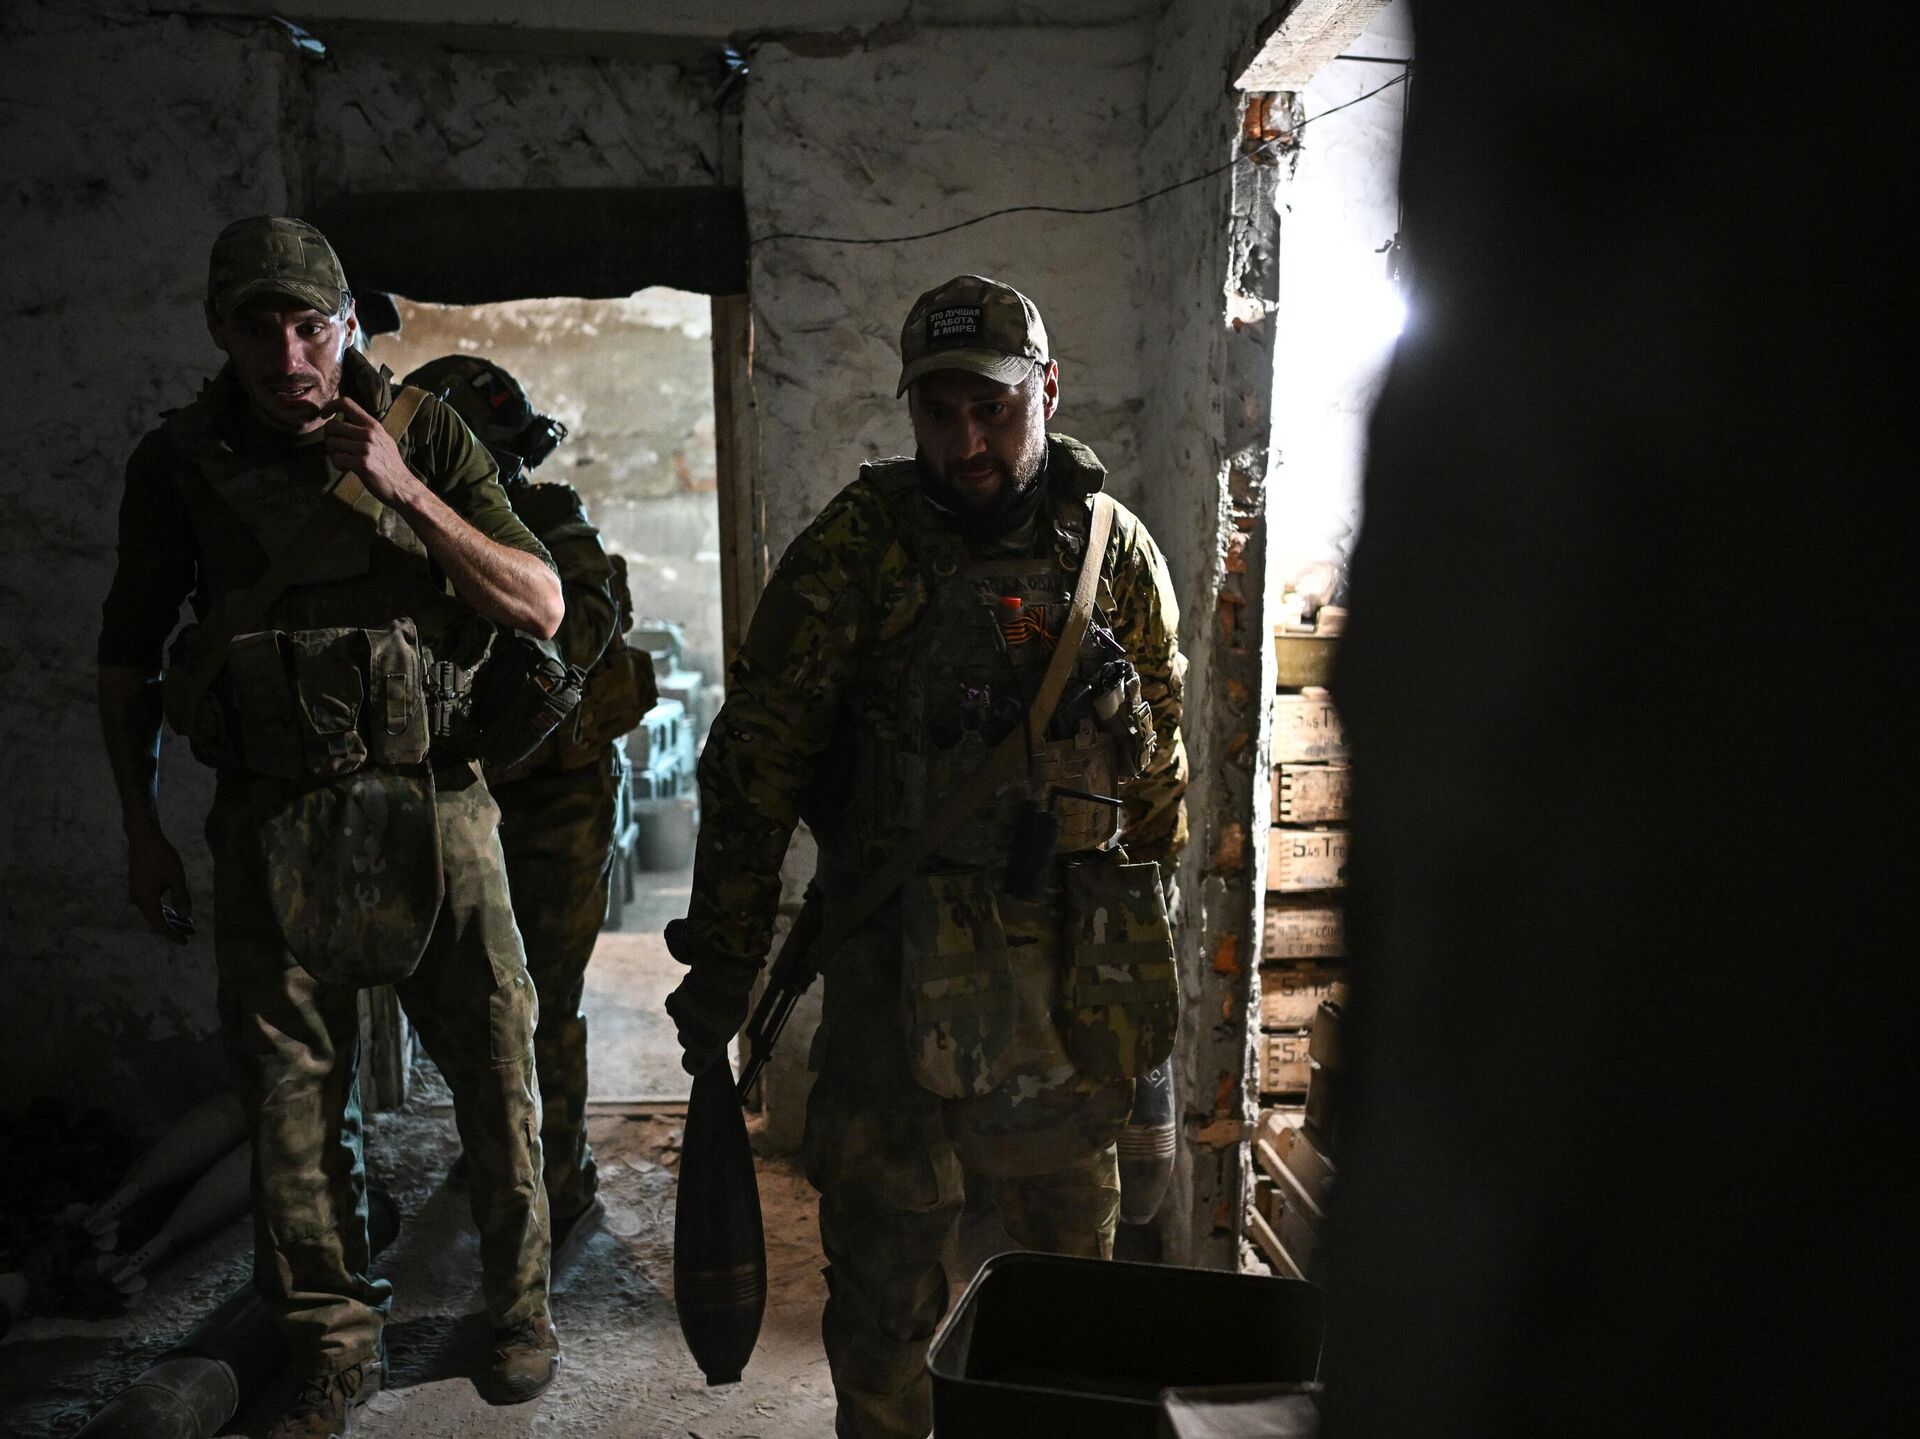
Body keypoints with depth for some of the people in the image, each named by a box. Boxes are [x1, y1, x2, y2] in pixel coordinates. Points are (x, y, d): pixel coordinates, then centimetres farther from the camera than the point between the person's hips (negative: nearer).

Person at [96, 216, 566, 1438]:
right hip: (274, 821, 1)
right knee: (294, 1091, 7)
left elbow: (542, 610, -6)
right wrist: (142, 830, 9)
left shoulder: (424, 437, -1)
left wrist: (406, 494, -16)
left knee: (494, 1065, 5)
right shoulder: (178, 465, 3)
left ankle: (521, 1305, 26)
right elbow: (129, 654, 12)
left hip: (428, 801, -1)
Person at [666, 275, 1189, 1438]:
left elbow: (1162, 766, 11)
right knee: (884, 1276, 8)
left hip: (1074, 975, 3)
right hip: (900, 972, -2)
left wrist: (1142, 953, 13)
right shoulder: (858, 546, -8)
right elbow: (755, 761, -7)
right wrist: (723, 966, -6)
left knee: (1074, 1254, 19)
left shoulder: (1119, 553, 2)